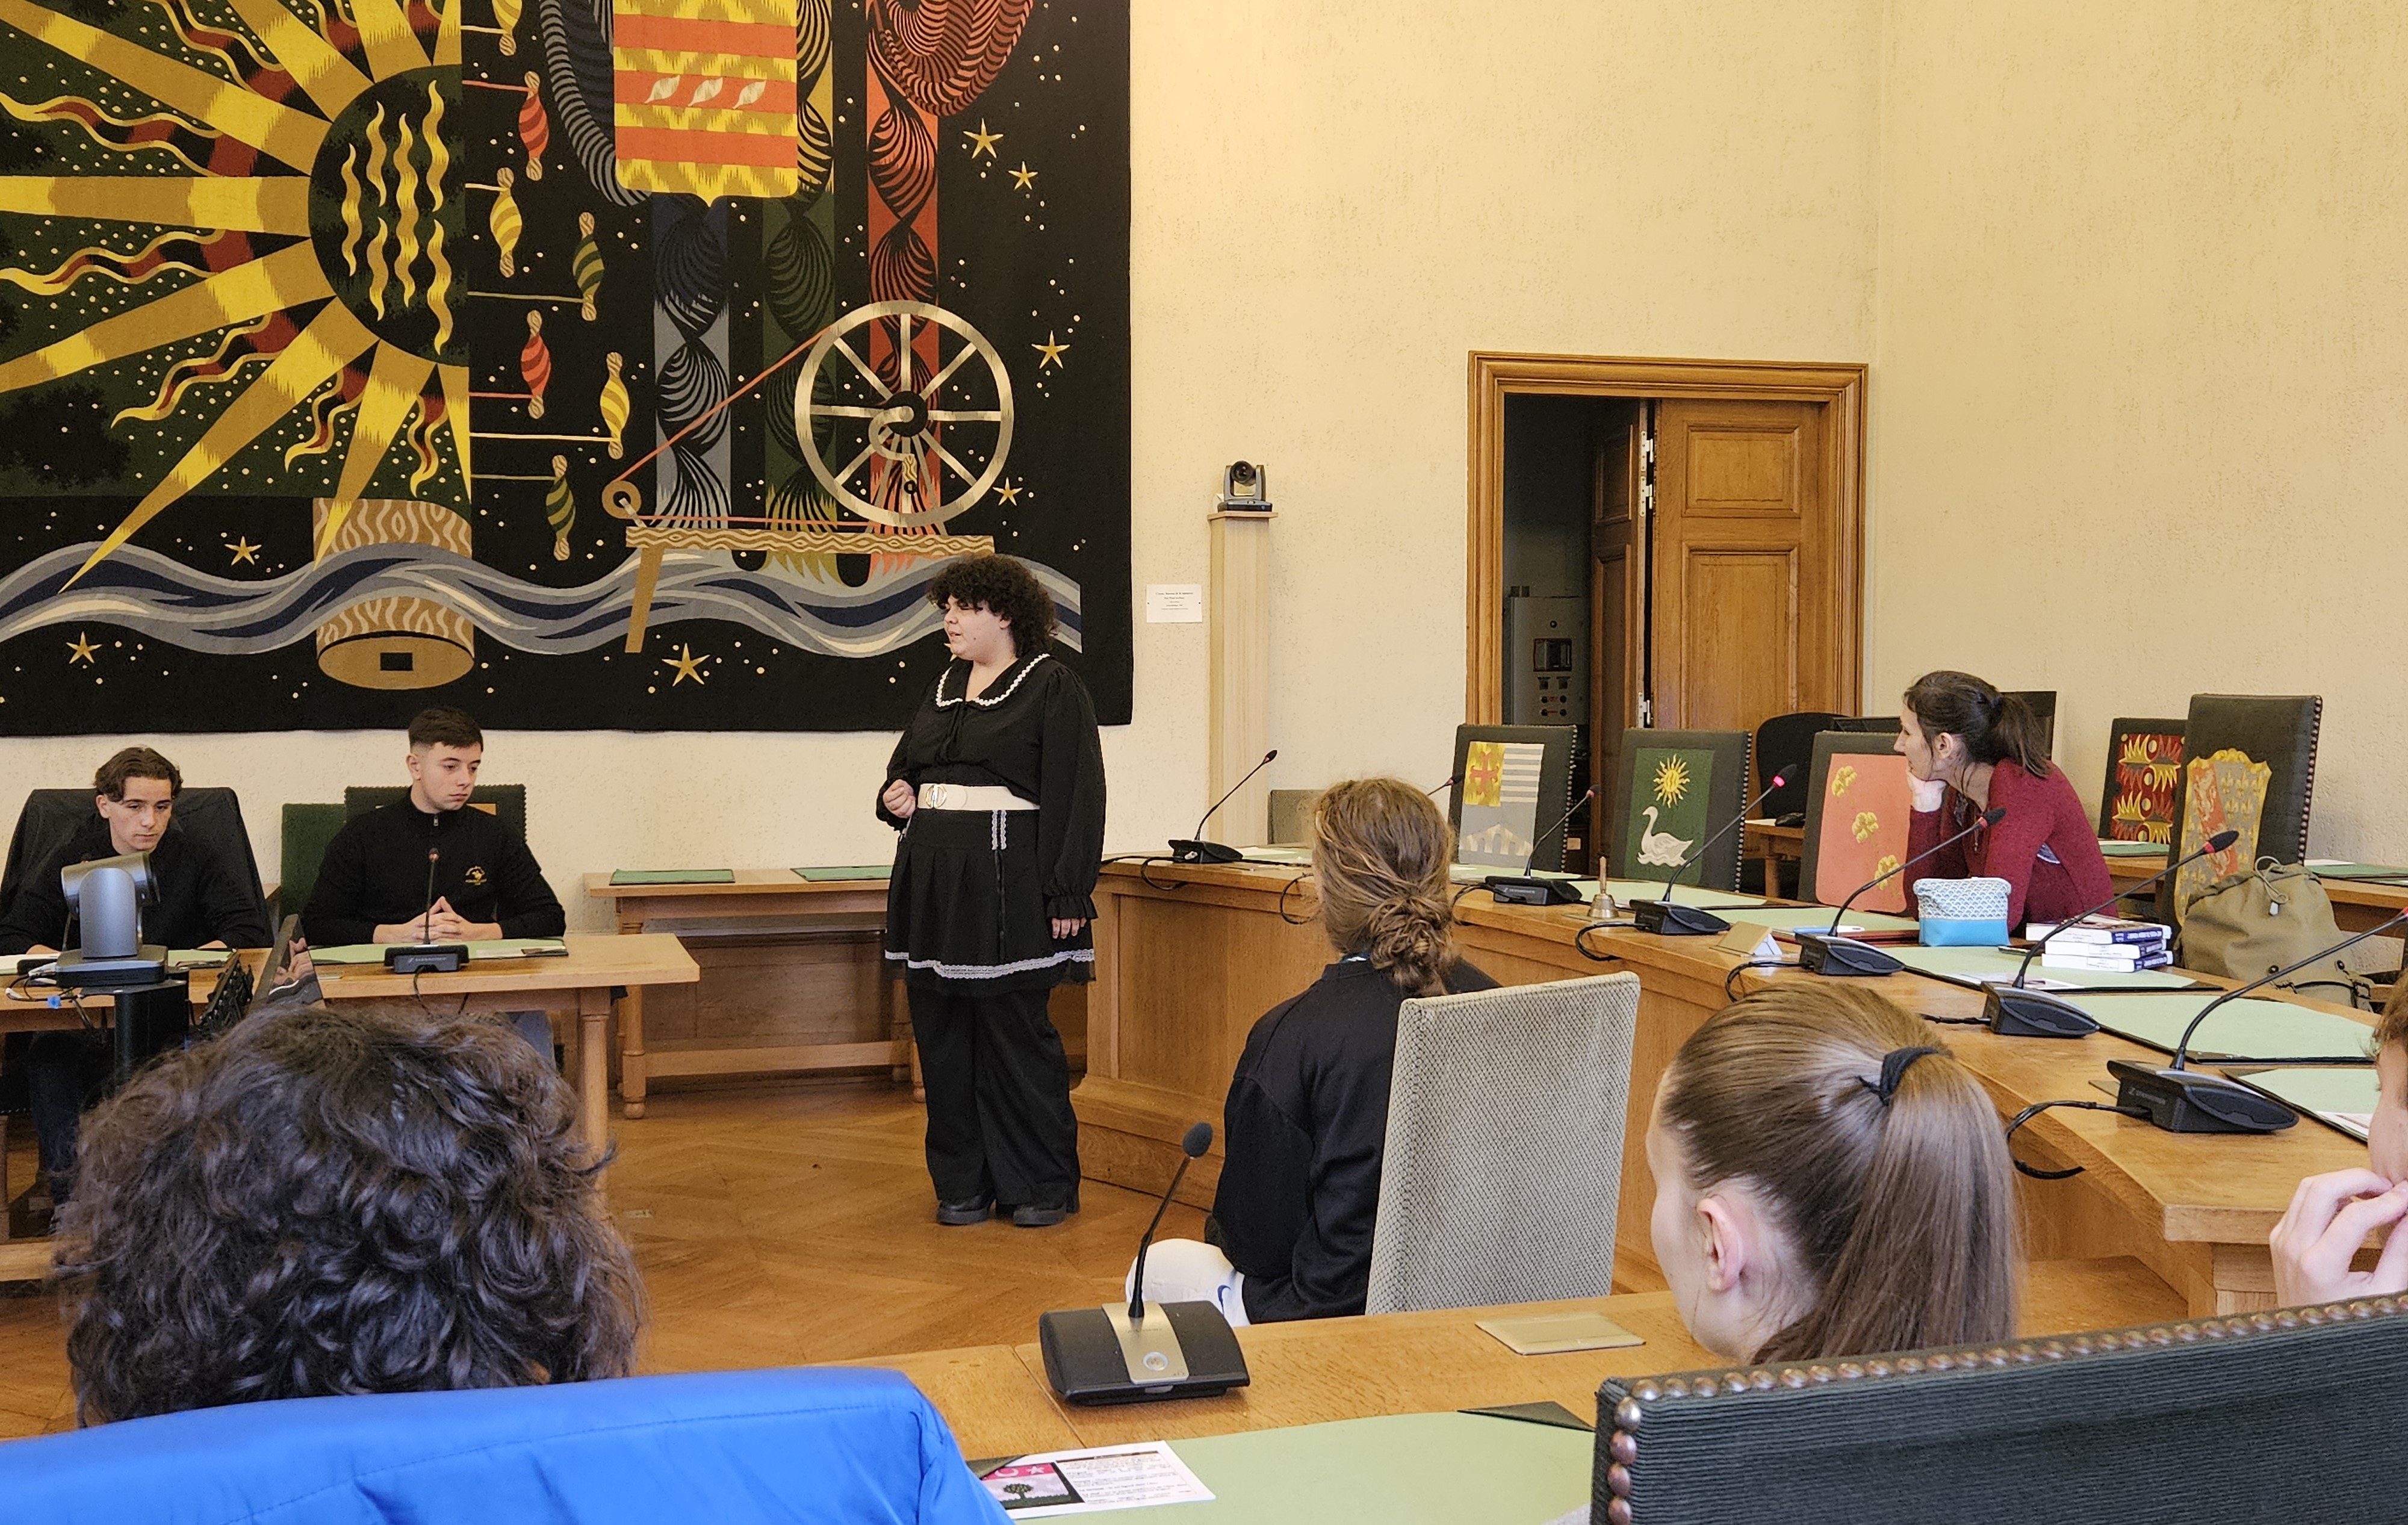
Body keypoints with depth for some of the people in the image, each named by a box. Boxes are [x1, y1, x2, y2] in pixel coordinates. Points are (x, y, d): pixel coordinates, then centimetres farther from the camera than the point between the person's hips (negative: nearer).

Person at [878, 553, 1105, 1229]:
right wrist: (894, 795, 4)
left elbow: (1076, 797, -10)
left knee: (1016, 1036, -2)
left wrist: (1066, 896, -16)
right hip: (934, 883, 7)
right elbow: (905, 766, 28)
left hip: (1007, 887, -7)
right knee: (944, 1039, 8)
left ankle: (1042, 1185, 10)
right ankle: (963, 1184, 18)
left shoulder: (1053, 688, -5)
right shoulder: (944, 687, 16)